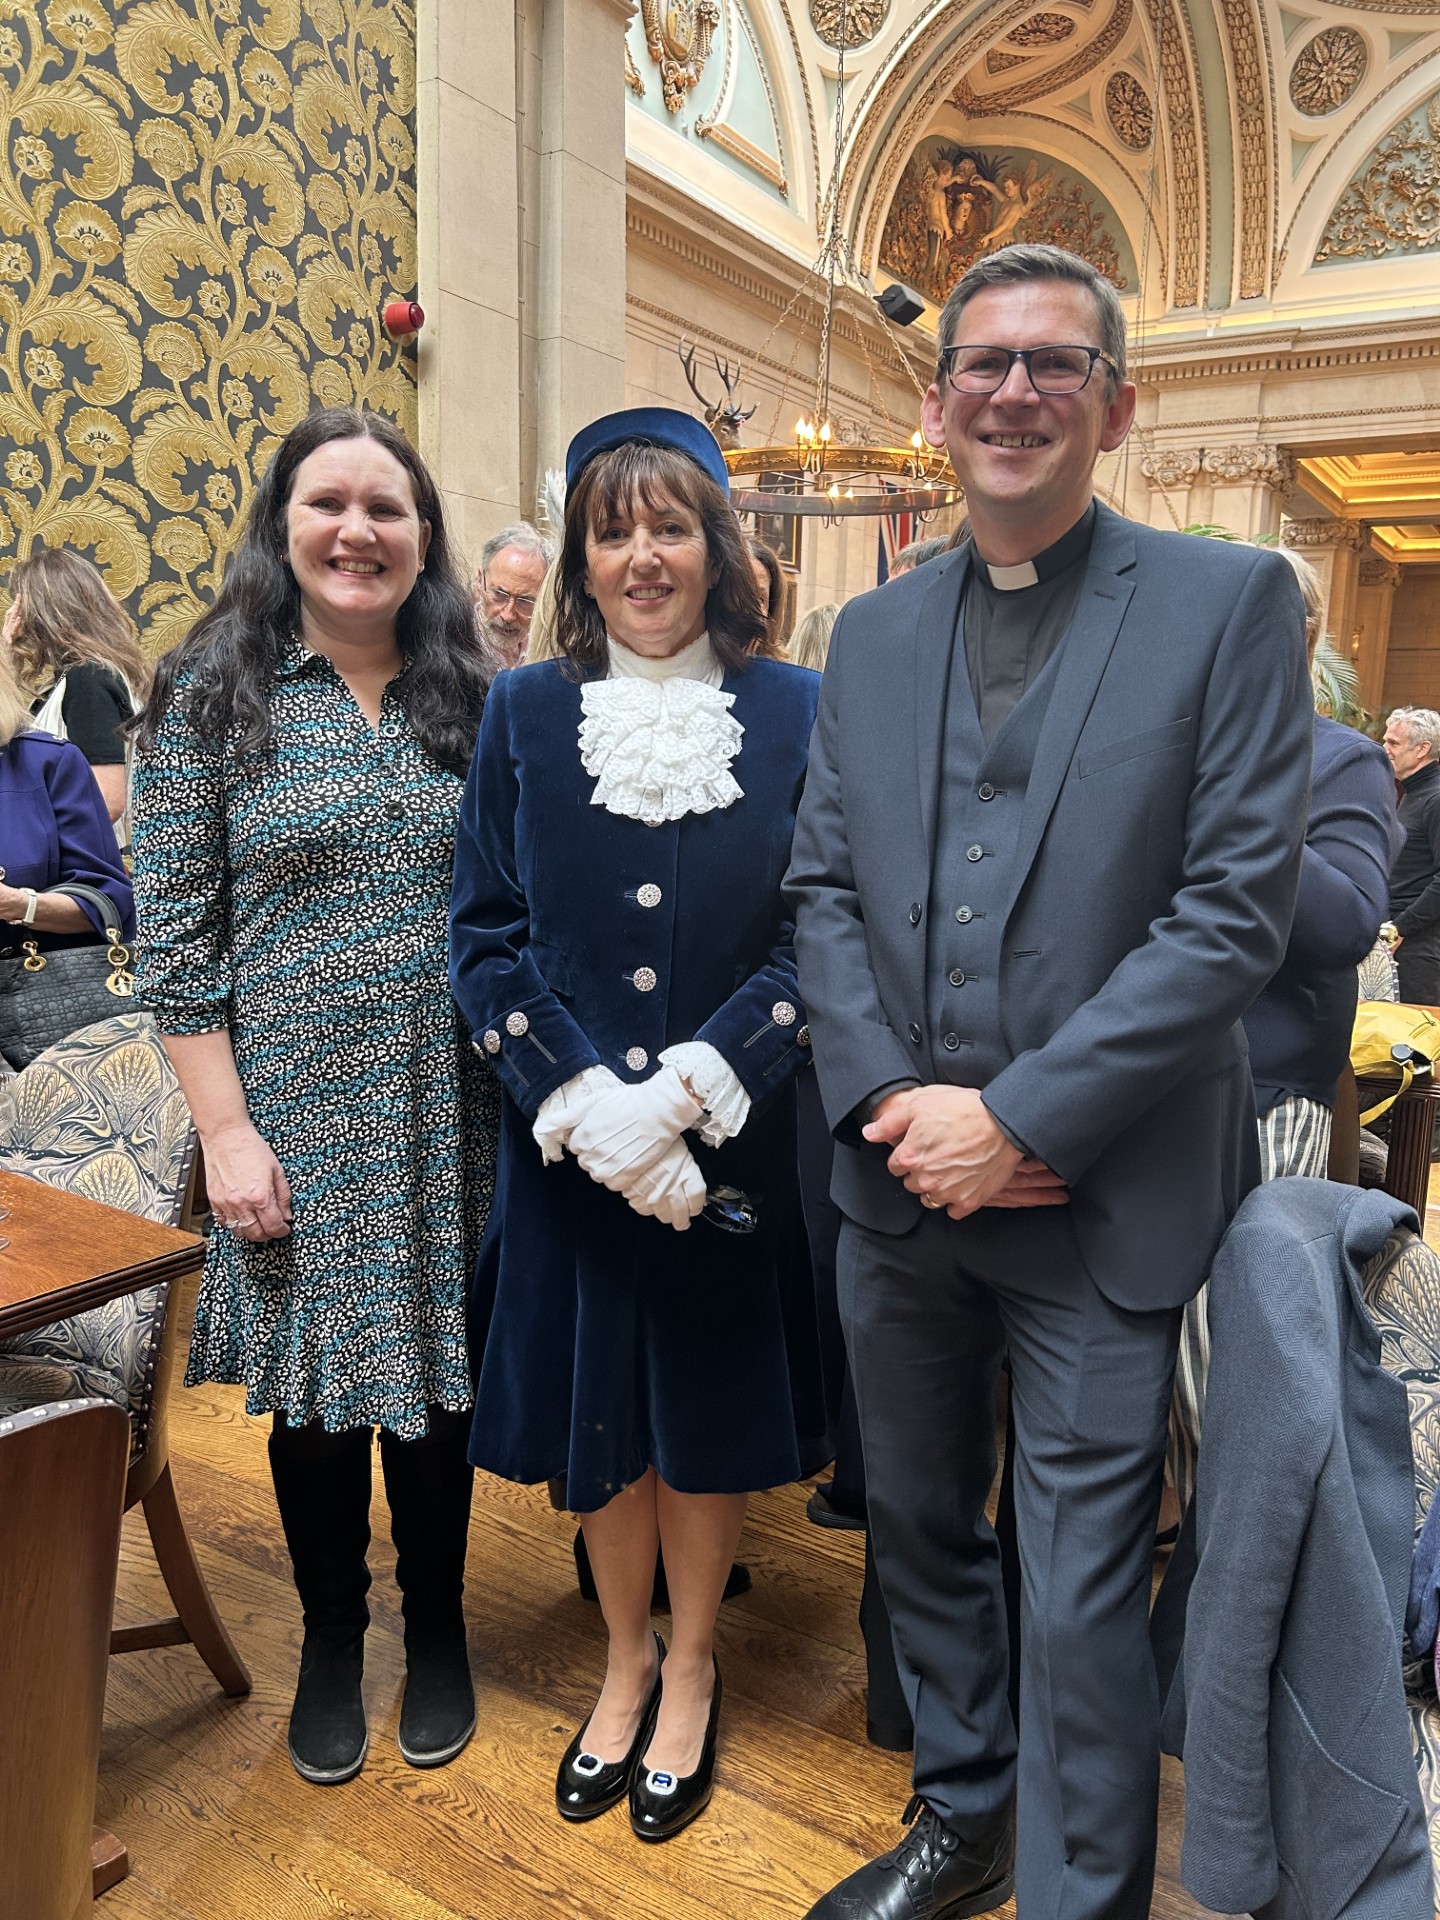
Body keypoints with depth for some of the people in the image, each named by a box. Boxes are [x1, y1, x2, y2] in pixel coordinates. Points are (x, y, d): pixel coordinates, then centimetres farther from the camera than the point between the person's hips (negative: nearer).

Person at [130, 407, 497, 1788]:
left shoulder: (472, 703, 5)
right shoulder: (210, 699, -2)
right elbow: (176, 940, -5)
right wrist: (226, 1131, -10)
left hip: (449, 1110, 2)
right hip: (296, 1109, -1)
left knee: (436, 1369, 13)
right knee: (316, 1381, 12)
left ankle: (436, 1628, 37)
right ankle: (331, 1641, 37)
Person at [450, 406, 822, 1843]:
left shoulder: (795, 713, -3)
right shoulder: (524, 713, 1)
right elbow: (483, 933, -2)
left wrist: (687, 1090, -19)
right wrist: (583, 1102, -15)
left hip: (733, 1146, -1)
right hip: (568, 1147, 1)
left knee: (706, 1403, 15)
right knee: (595, 1407, 15)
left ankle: (690, 1670, 40)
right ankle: (626, 1658, 42)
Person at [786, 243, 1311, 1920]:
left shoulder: (1228, 603, -4)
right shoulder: (873, 633, 9)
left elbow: (1236, 911, -12)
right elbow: (821, 886, 6)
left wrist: (1019, 1118, -16)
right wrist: (884, 1099, -9)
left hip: (1101, 1202, -5)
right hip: (901, 1190, 5)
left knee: (1078, 1600, 6)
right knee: (917, 1530, 21)